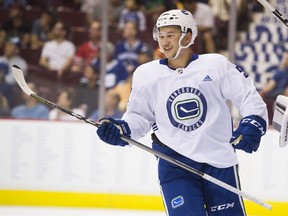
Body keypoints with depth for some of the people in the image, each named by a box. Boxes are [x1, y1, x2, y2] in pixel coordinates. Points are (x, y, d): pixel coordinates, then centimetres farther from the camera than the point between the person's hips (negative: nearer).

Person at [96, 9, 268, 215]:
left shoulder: (217, 65, -3)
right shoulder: (146, 74, 2)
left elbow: (249, 96, 0)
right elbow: (140, 116, 11)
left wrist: (252, 123, -17)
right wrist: (121, 129, -7)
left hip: (219, 160, 0)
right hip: (174, 161, 0)